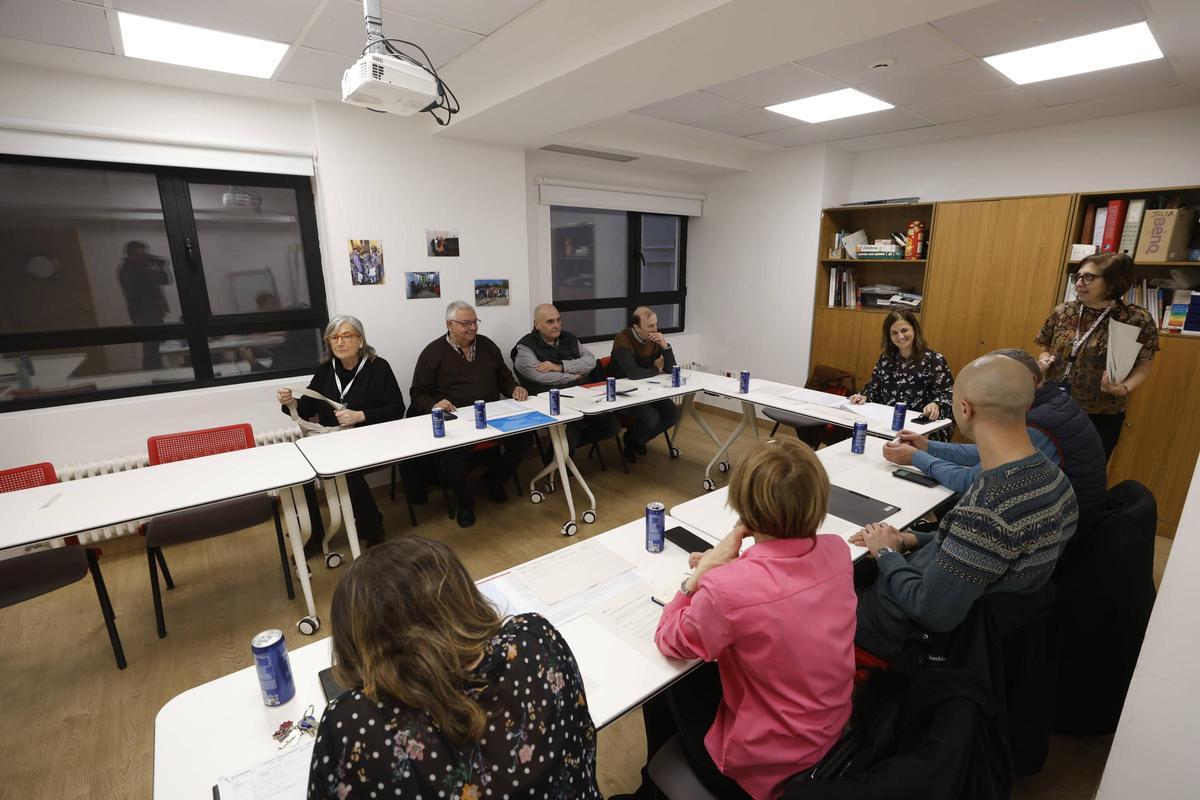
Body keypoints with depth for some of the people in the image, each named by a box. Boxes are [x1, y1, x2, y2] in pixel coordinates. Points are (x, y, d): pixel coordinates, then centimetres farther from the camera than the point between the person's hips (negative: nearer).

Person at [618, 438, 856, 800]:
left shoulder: (727, 588, -36)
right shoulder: (838, 551, -16)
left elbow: (669, 642, -15)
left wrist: (701, 573, -15)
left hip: (762, 767, -5)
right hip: (834, 731, 6)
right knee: (704, 675, 26)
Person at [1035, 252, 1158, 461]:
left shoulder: (1137, 319, -9)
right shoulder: (1062, 312, 0)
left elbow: (1143, 366, -4)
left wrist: (1124, 388, -22)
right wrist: (1044, 360, -8)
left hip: (1101, 418, -3)